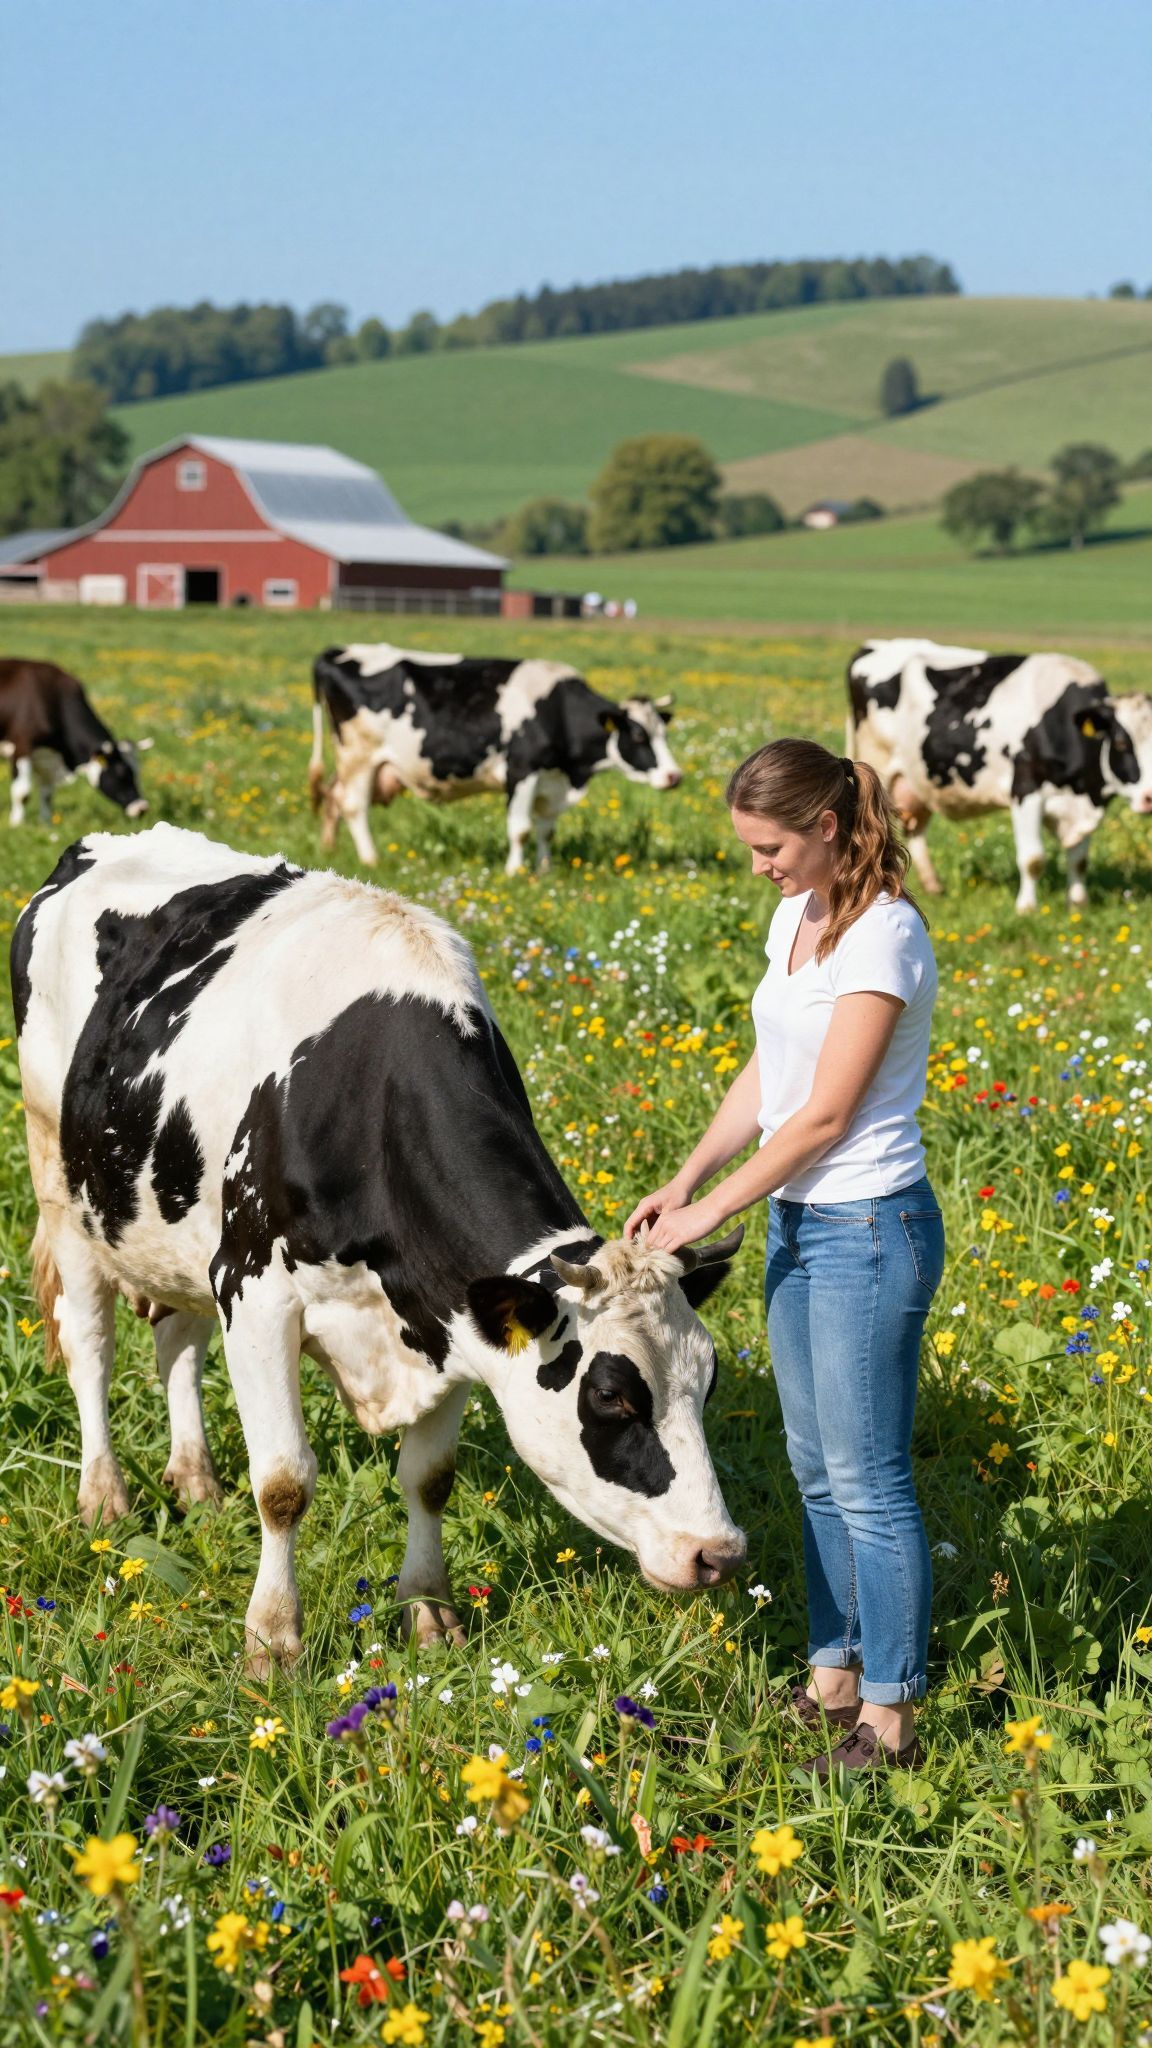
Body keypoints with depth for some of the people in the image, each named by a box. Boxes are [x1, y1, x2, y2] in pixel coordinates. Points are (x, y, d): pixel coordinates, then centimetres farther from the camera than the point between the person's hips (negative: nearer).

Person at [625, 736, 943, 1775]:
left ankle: (888, 1721, 8)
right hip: (798, 1222, 9)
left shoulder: (882, 936, -19)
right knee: (817, 1469, 16)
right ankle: (833, 1680, 29)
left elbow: (826, 1114, -19)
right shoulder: (797, 917, 8)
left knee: (867, 1479, -2)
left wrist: (713, 1213, -14)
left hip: (869, 1229, -9)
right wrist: (684, 1180, 4)